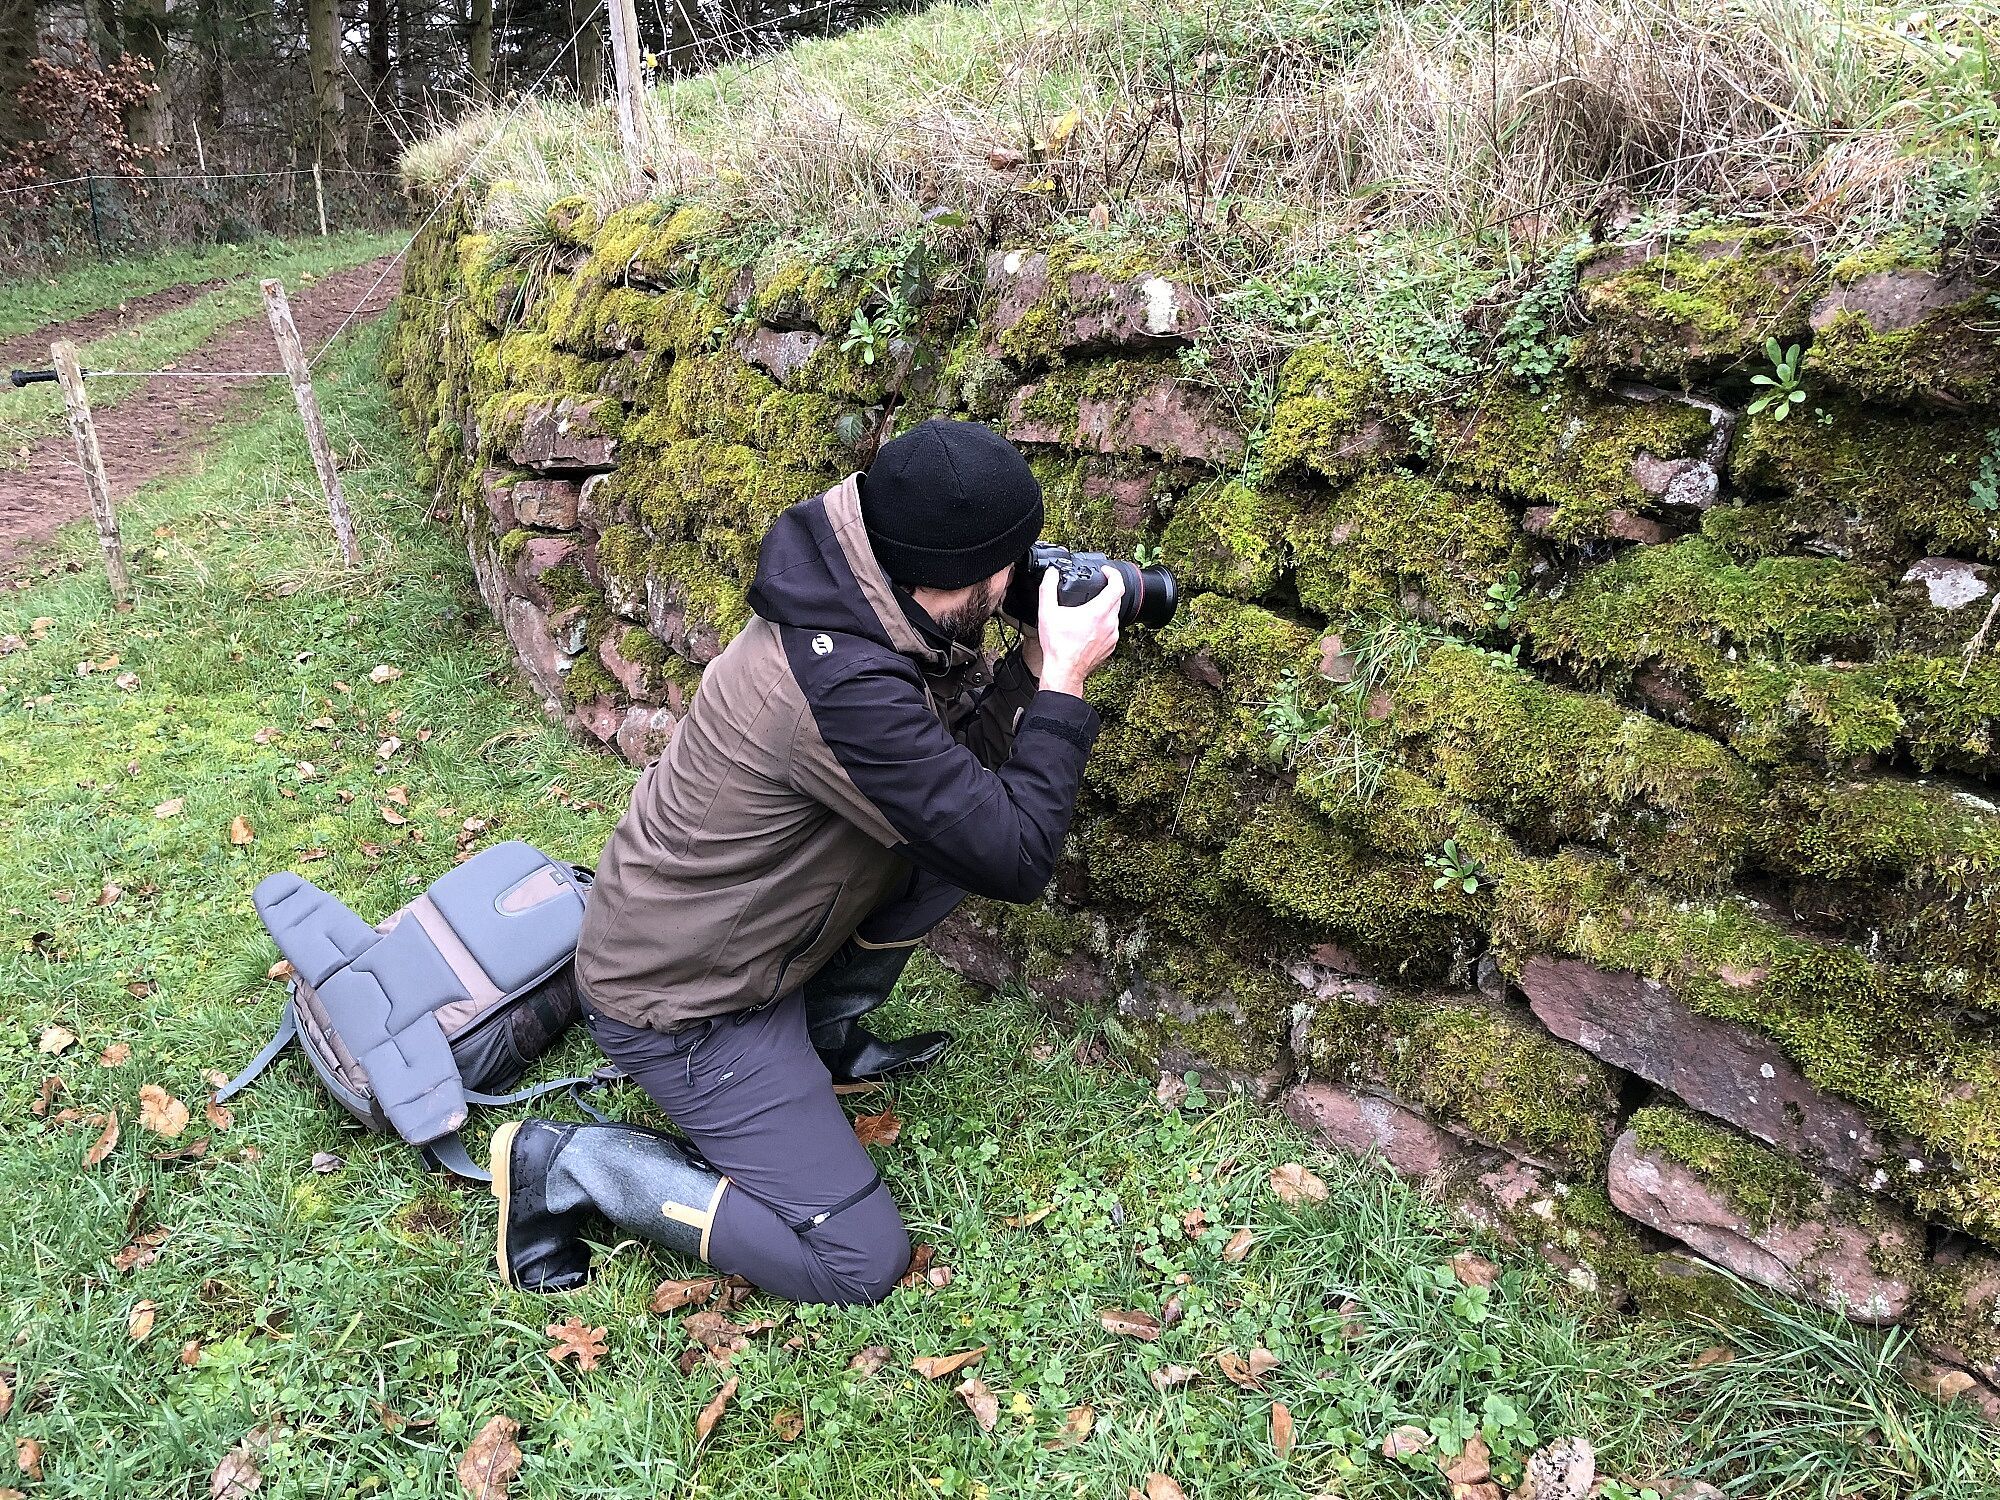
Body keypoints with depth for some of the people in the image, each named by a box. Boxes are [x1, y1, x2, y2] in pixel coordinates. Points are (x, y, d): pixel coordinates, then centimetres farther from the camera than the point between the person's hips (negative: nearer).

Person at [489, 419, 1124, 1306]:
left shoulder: (853, 608, -6)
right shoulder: (843, 685, -35)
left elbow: (964, 766, 8)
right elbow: (1016, 860, -28)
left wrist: (1033, 664, -6)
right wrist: (1063, 683, -20)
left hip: (734, 934, 9)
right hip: (679, 1003, -9)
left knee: (957, 831, 5)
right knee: (859, 1261, -7)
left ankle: (821, 1035, 18)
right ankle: (562, 1166, 2)